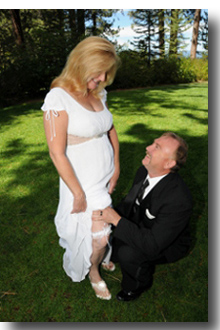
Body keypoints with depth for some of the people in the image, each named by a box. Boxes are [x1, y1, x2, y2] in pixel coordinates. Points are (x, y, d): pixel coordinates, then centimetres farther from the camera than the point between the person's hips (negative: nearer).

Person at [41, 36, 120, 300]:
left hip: (106, 176, 7)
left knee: (97, 226, 20)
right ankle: (93, 272, 36)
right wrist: (79, 194, -16)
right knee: (100, 236, 4)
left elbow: (110, 130, 11)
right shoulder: (58, 98, -21)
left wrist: (116, 168, 5)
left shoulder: (99, 94, 1)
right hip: (83, 180, -6)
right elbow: (57, 153, -21)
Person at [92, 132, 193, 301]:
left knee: (128, 254, -29)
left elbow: (153, 245, -37)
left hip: (167, 244, -6)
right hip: (142, 229, 6)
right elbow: (129, 202, 1)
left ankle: (139, 284, 3)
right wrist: (109, 215, -15)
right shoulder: (144, 171, -14)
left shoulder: (179, 200, -37)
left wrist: (116, 219, -37)